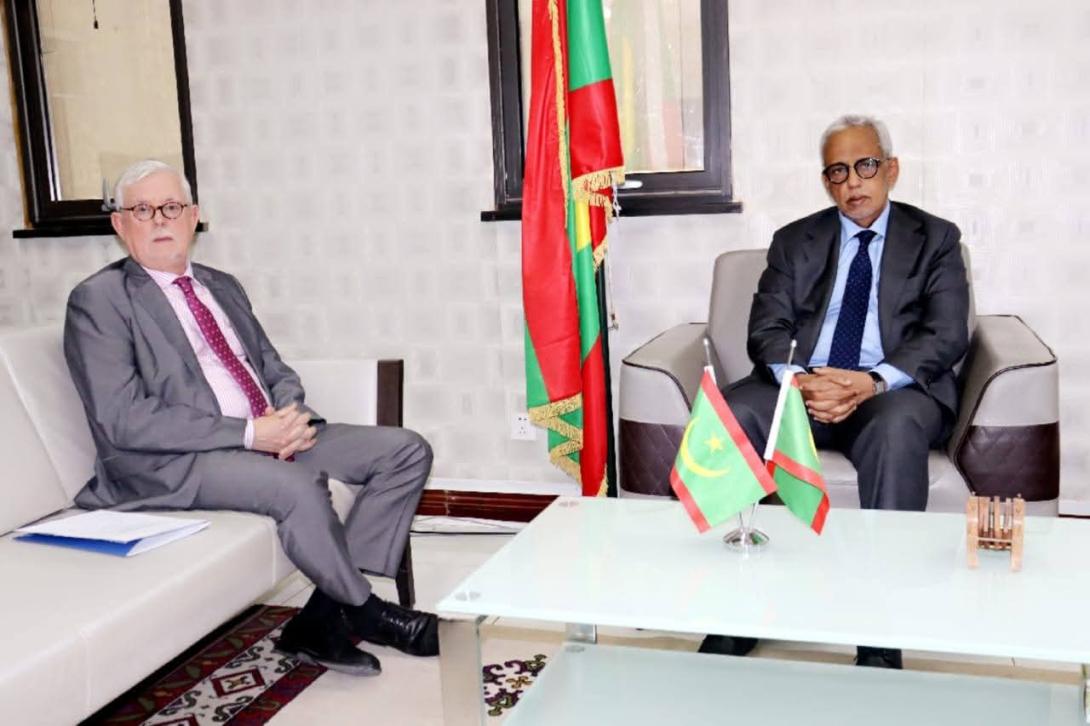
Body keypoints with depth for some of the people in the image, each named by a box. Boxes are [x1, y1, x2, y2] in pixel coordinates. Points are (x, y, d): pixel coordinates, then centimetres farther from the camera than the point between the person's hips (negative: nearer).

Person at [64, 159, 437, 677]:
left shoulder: (222, 286, 20)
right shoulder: (98, 299, -2)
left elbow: (275, 370, 20)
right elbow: (122, 420, -14)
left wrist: (293, 416, -6)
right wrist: (249, 433, -18)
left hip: (271, 437, 8)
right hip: (172, 463, -7)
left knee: (407, 451, -5)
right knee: (297, 486, -35)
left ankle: (325, 617, -10)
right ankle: (366, 613, -7)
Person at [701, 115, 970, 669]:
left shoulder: (935, 239, 13)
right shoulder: (794, 241, 18)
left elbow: (947, 336, 0)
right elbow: (766, 330, 6)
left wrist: (875, 381, -20)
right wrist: (797, 378, -18)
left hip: (893, 390, -2)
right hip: (801, 384, 2)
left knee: (897, 428, -38)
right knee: (729, 415, -29)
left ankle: (881, 645, -32)